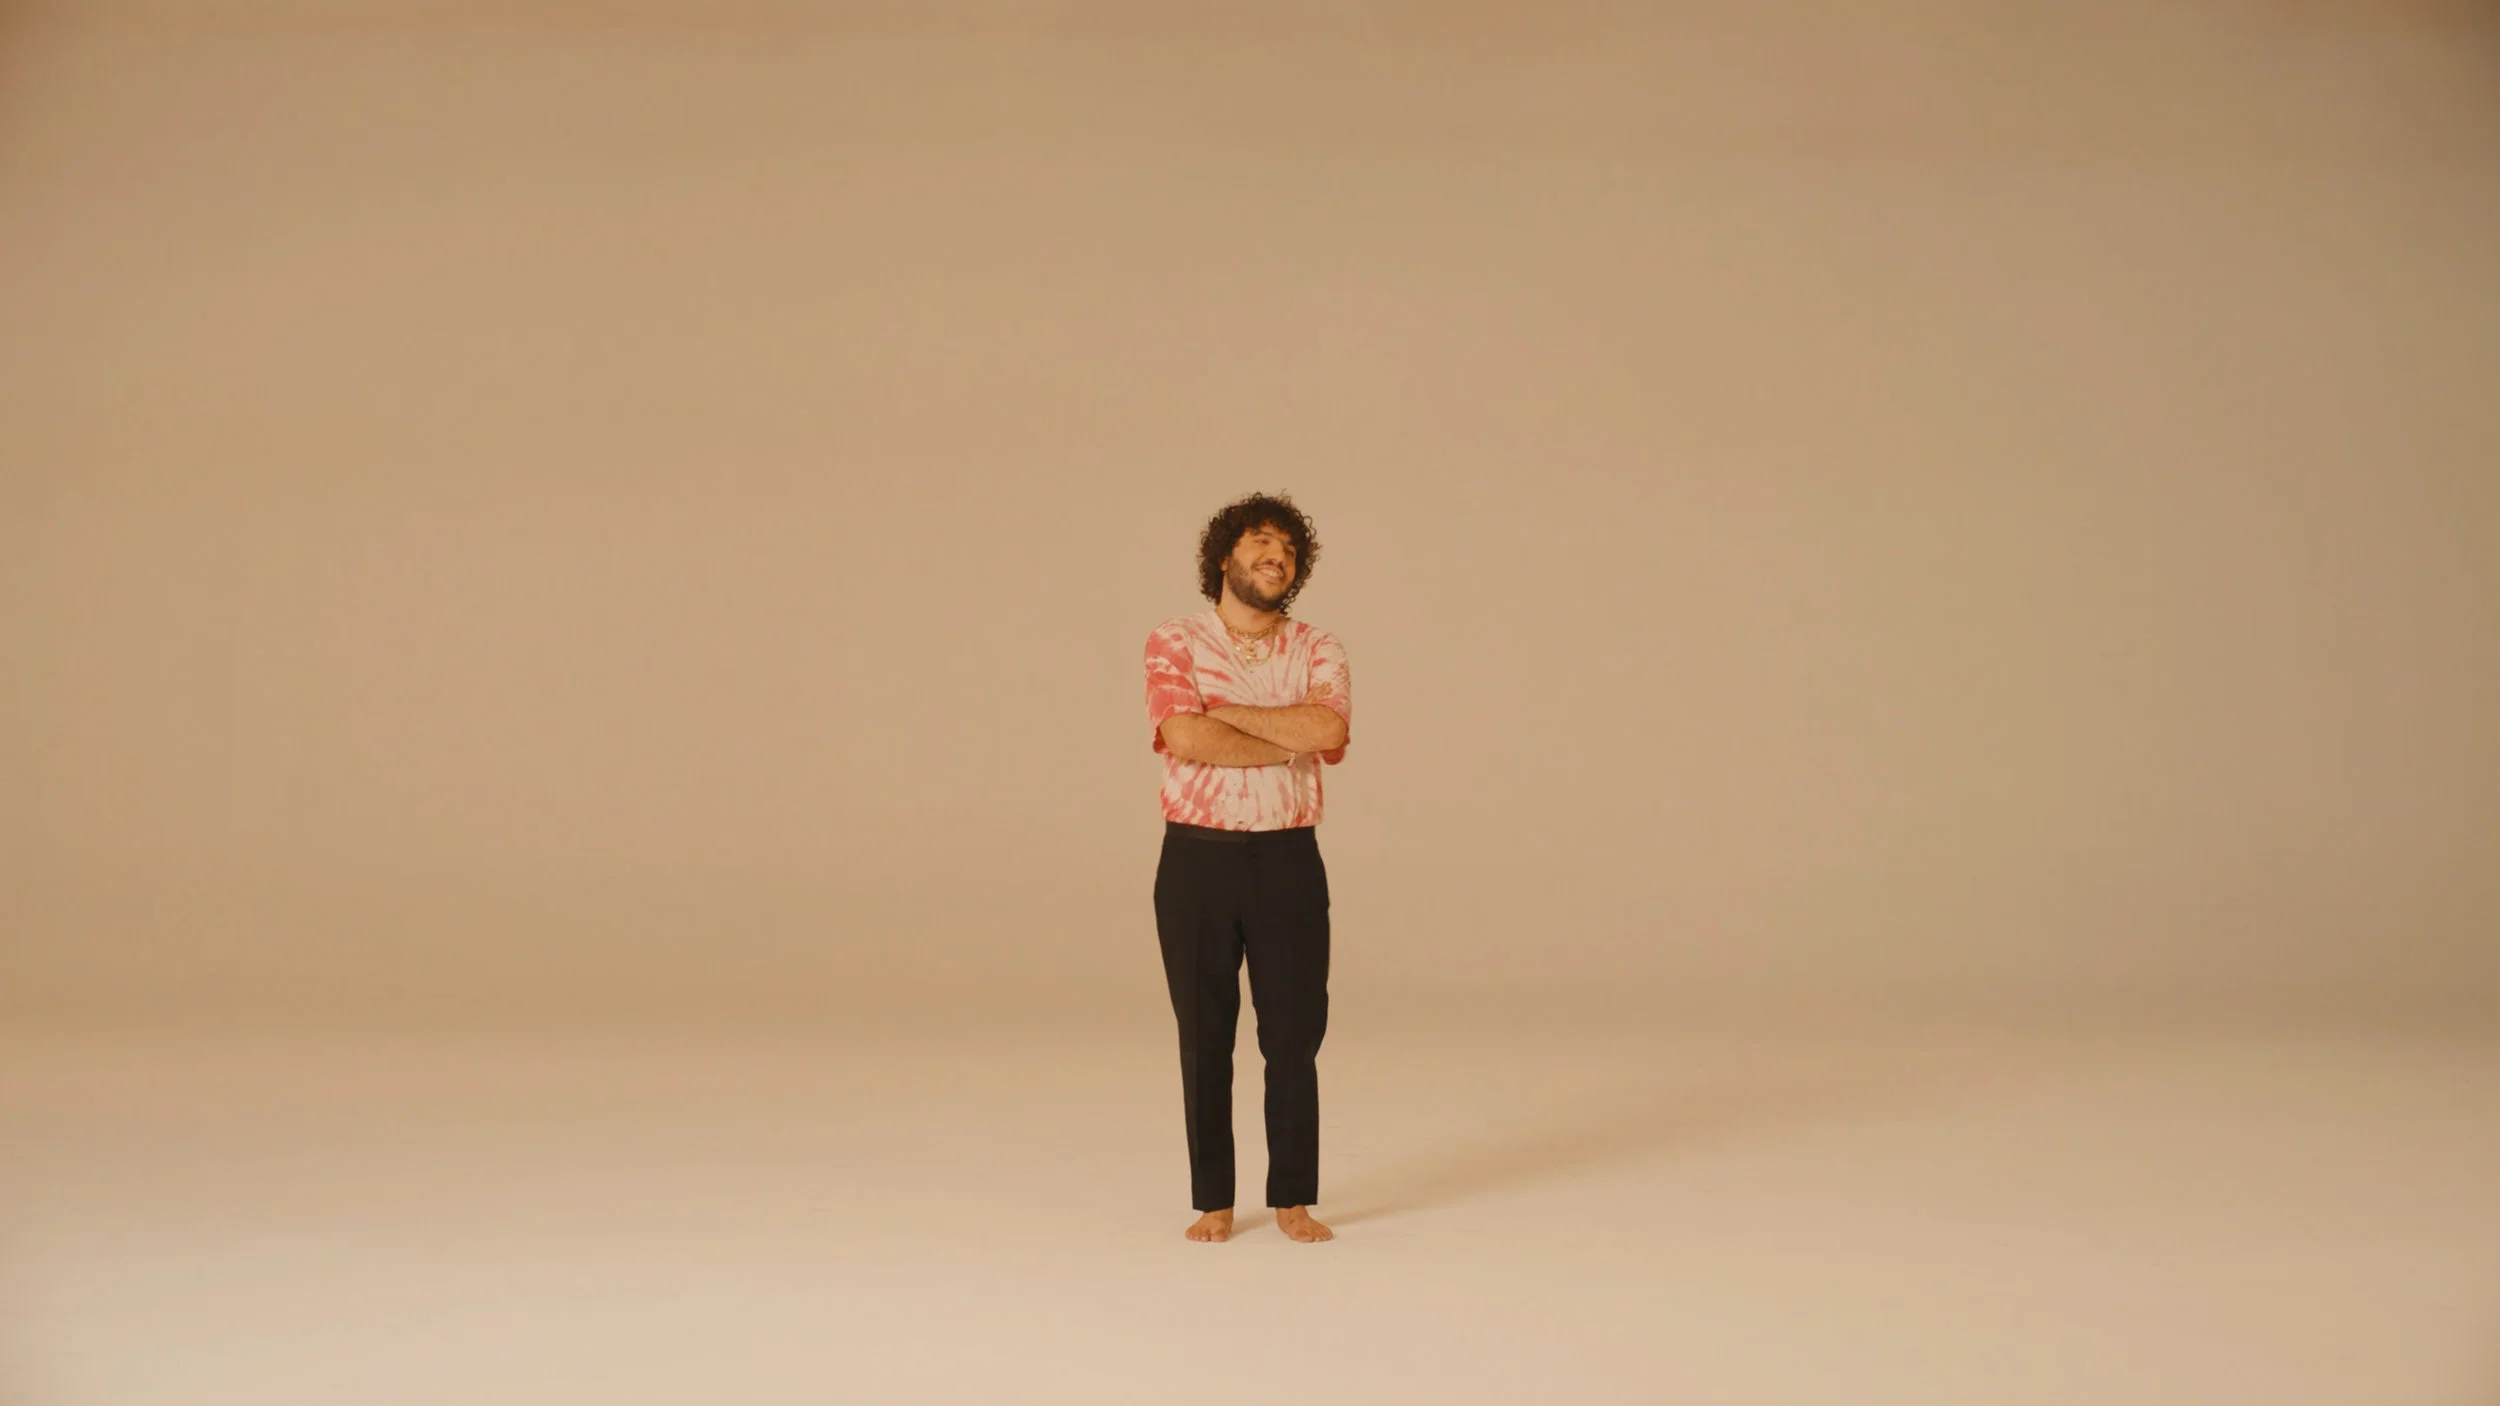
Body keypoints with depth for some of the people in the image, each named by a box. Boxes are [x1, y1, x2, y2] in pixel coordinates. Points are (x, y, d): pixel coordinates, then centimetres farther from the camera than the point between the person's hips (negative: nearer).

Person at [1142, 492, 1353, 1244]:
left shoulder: (1318, 651, 4)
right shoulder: (1173, 644, -1)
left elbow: (1329, 730, -17)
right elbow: (1185, 739, -18)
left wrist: (1222, 710, -13)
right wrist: (1294, 742, -13)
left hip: (1289, 860, 1)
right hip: (1196, 859, -1)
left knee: (1294, 1036, 3)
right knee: (1205, 1037, 6)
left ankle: (1294, 1199, 17)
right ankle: (1213, 1201, 17)